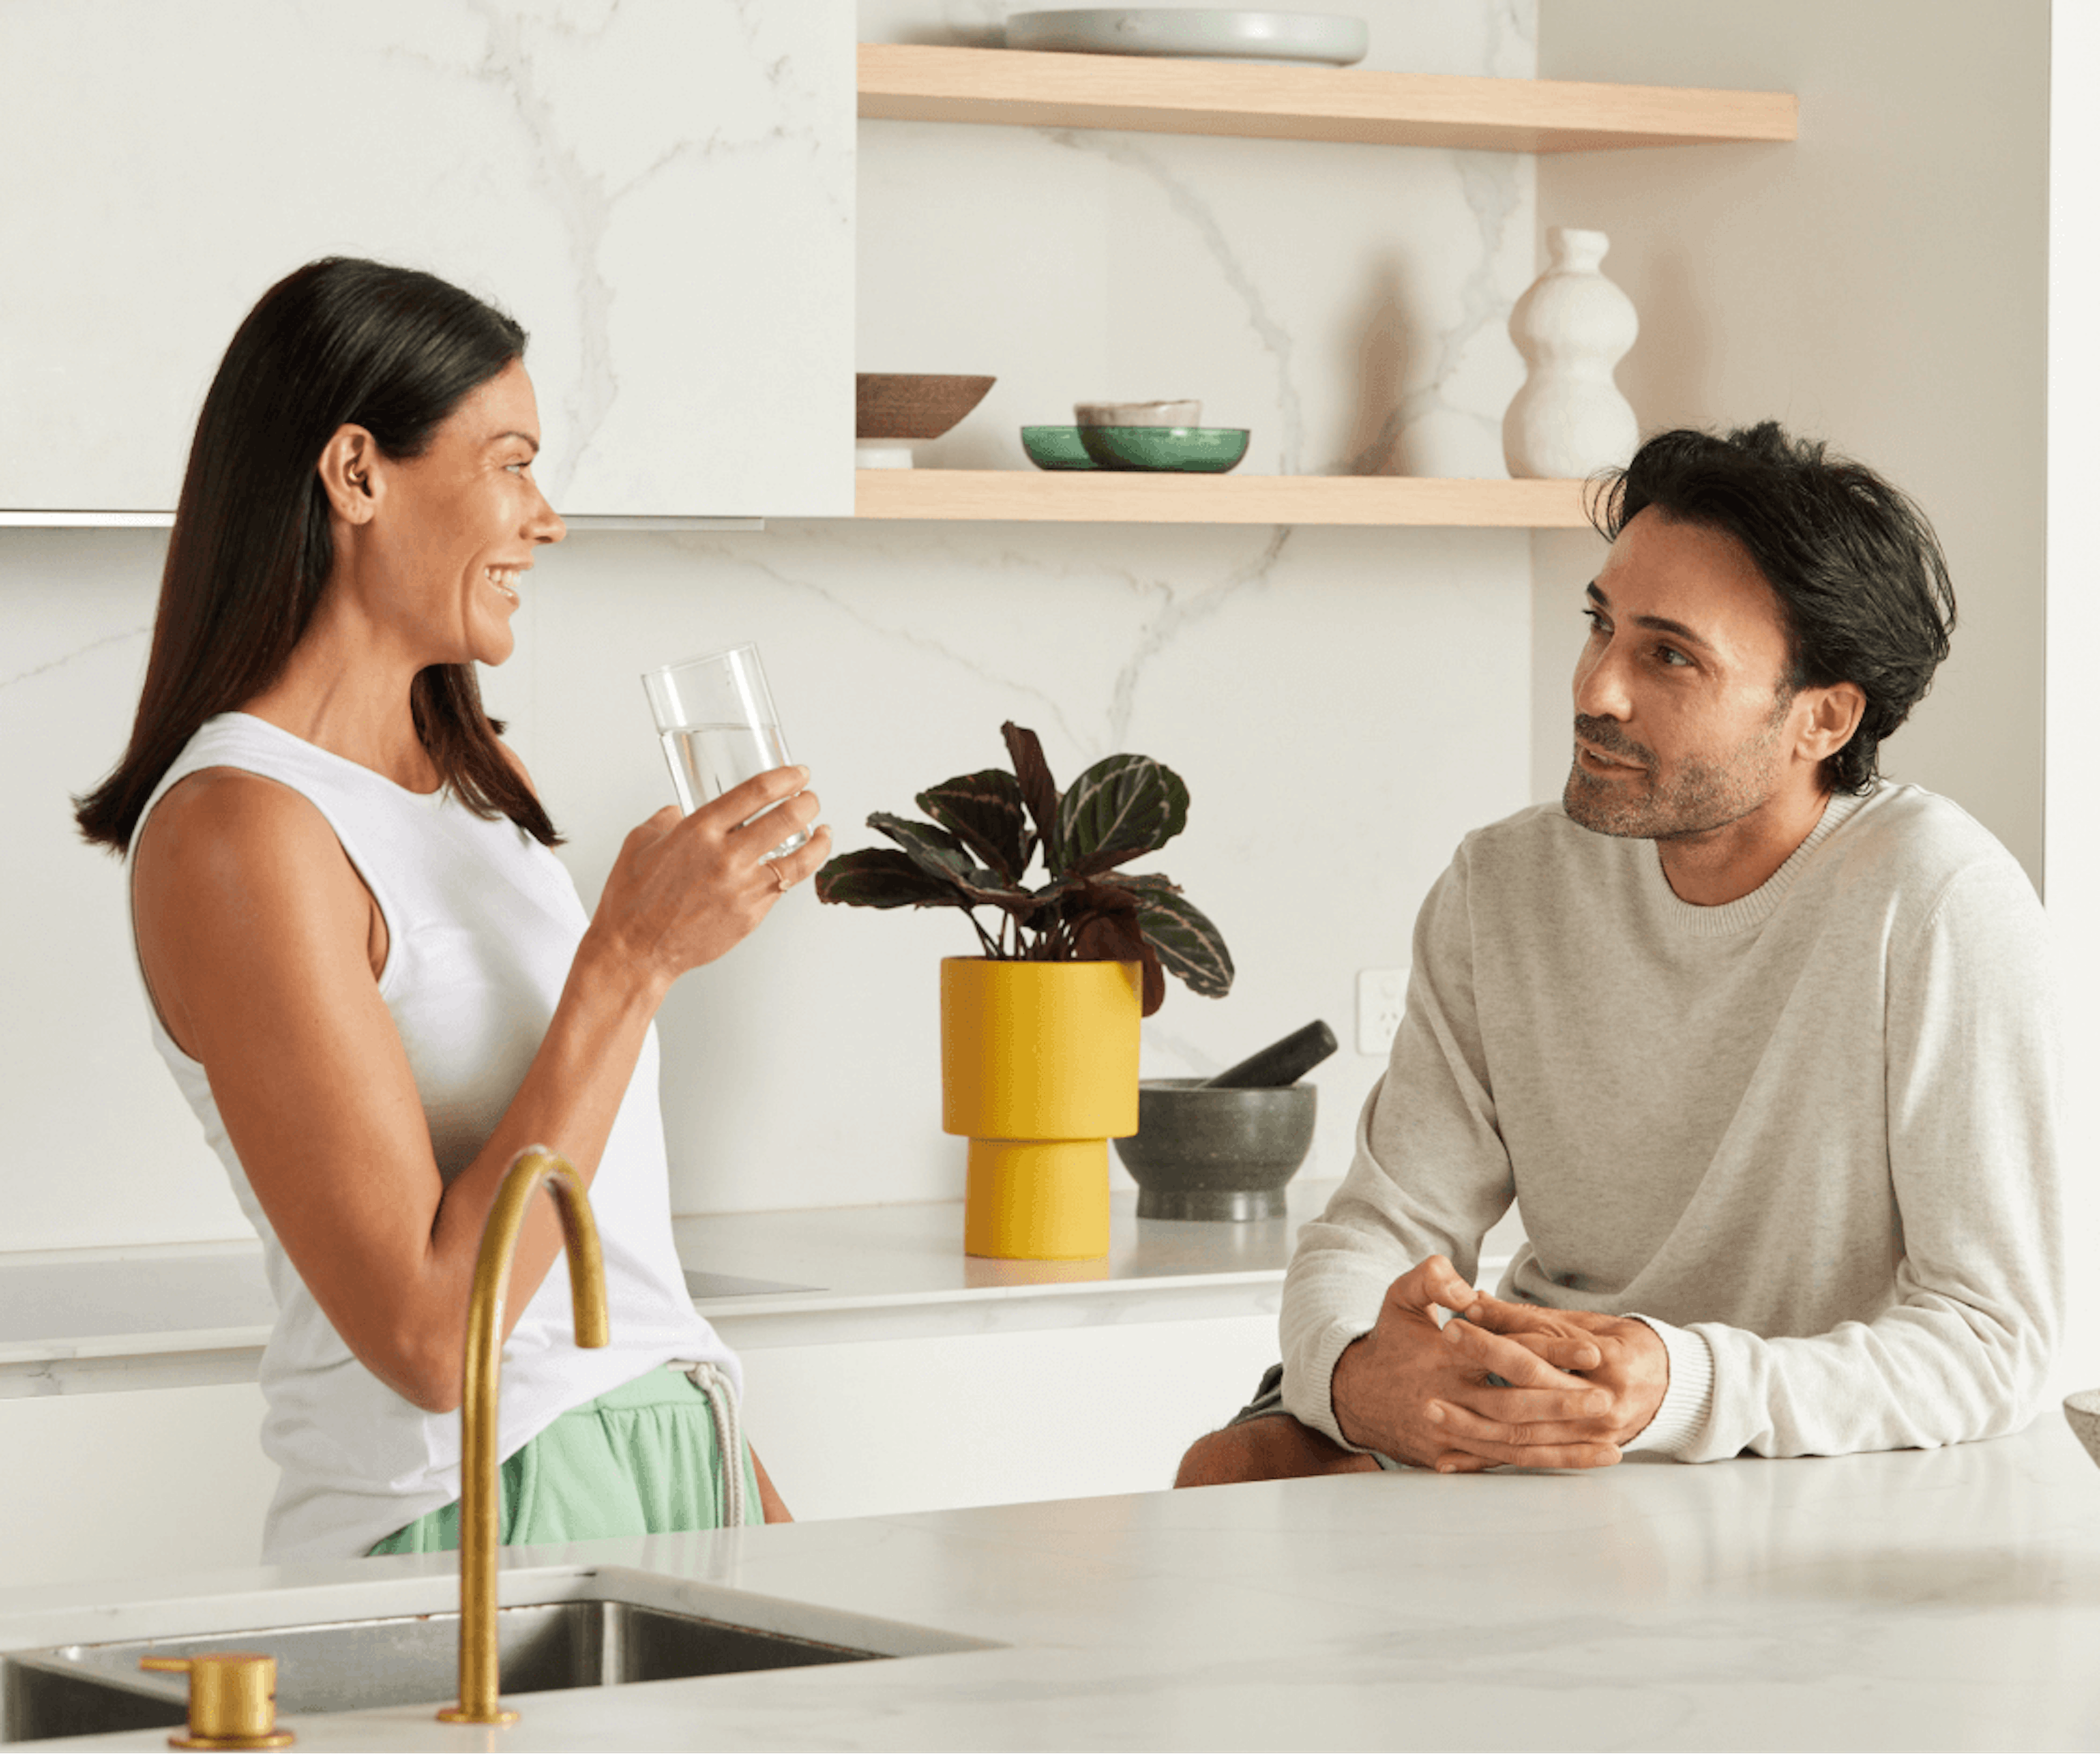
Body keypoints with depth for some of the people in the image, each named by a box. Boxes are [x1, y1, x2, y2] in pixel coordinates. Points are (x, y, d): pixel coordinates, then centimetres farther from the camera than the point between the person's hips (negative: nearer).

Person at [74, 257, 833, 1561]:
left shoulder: (480, 778, 12)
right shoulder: (239, 829, -15)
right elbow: (429, 1336, -21)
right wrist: (633, 957, -19)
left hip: (671, 1473, 8)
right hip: (469, 1523, -8)